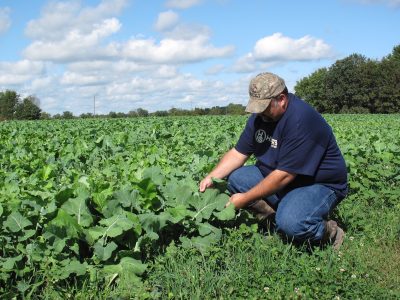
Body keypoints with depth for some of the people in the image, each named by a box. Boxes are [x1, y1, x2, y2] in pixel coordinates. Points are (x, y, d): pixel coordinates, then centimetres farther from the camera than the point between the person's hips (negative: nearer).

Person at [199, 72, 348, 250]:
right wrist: (212, 177, -12)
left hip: (319, 184, -8)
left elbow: (284, 175, -30)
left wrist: (245, 199, -24)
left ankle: (329, 231, -5)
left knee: (289, 223, -35)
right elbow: (238, 153, 5)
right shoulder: (259, 116, 0)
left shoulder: (301, 121, -28)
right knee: (234, 178, -7)